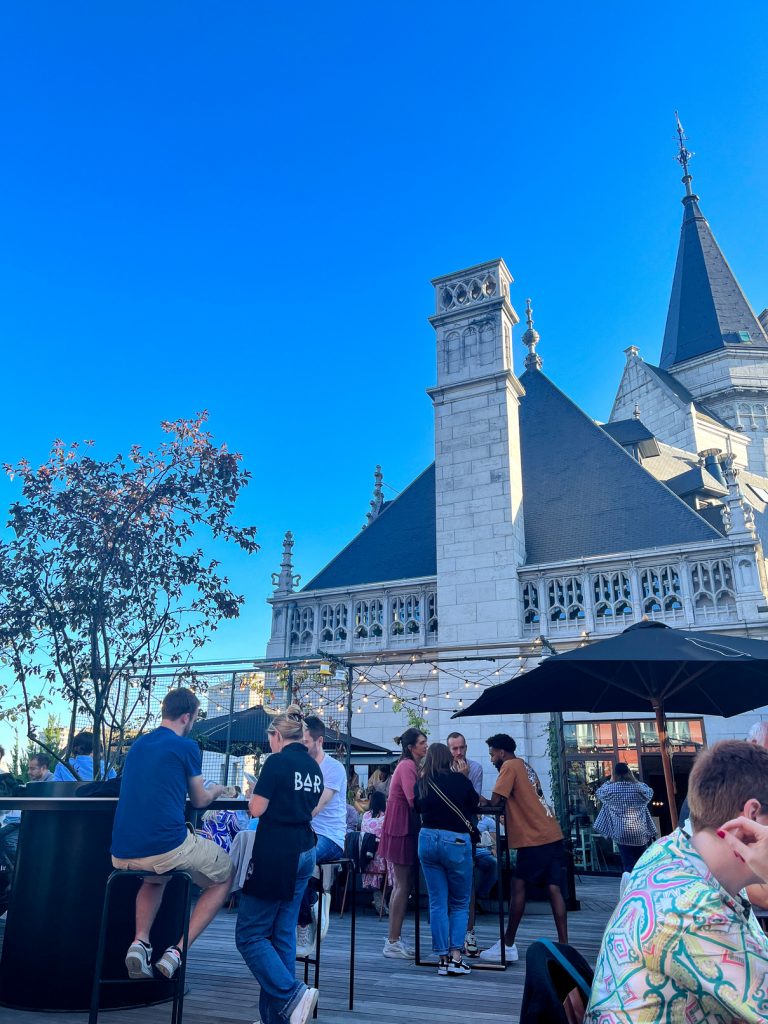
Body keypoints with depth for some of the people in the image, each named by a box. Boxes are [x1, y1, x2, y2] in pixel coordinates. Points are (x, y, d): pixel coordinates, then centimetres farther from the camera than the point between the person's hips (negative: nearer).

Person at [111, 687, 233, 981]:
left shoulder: (137, 744, 15)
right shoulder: (186, 746, -4)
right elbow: (200, 801, 8)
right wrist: (216, 790, 30)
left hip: (122, 854, 6)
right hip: (168, 847, -6)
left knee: (155, 876, 39)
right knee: (224, 876, 19)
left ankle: (140, 940, 14)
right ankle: (177, 950, 4)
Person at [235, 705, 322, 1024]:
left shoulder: (277, 761, -12)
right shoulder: (314, 767, 10)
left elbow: (256, 809, -11)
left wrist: (257, 790, 7)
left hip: (276, 853, -8)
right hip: (303, 851, 8)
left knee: (249, 935, 2)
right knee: (283, 934, 13)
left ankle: (292, 994, -9)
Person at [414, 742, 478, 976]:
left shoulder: (421, 783, 1)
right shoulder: (460, 779, -5)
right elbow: (474, 807, 9)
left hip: (428, 839, 3)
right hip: (456, 841, -2)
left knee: (437, 903, 10)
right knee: (460, 904, 11)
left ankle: (443, 958, 11)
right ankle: (456, 957, 2)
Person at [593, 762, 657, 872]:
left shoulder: (610, 789, -4)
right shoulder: (639, 787, -1)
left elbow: (599, 793, 16)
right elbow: (650, 793, 20)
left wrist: (610, 782, 22)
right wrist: (635, 780, 24)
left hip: (621, 833, -1)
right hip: (640, 832, 2)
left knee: (628, 865, 1)